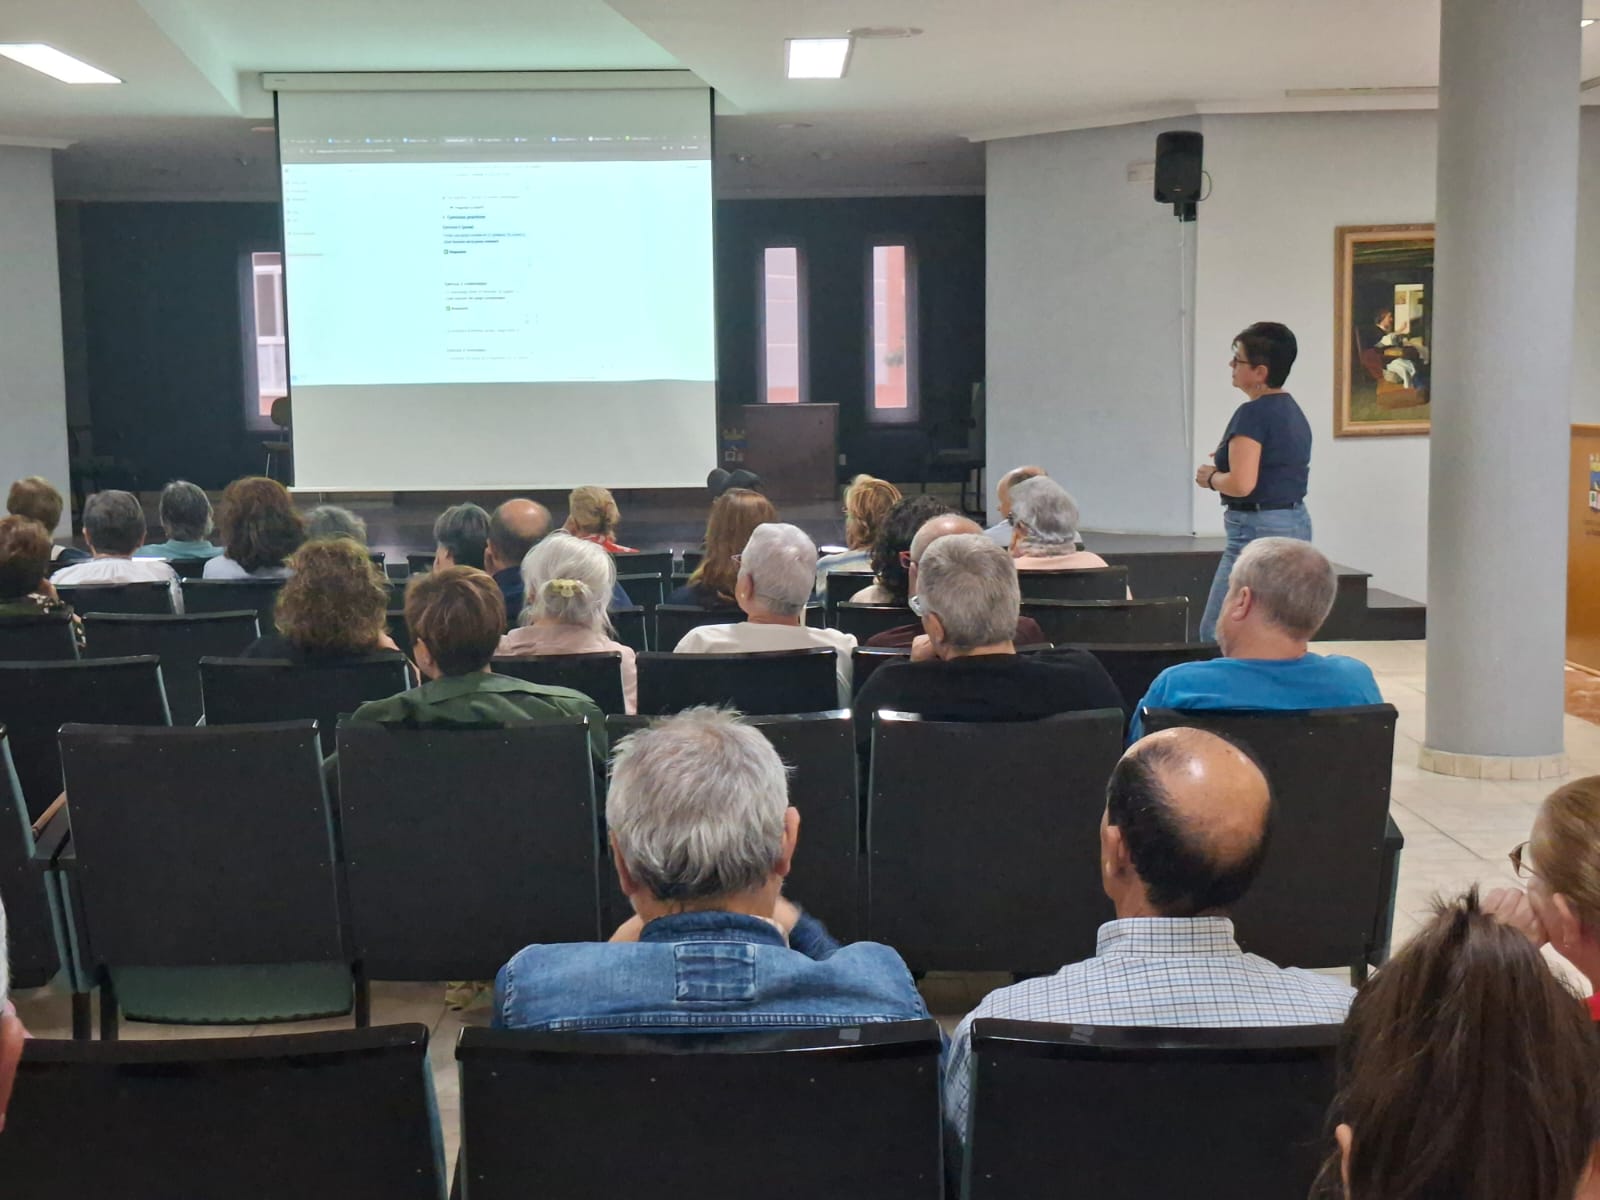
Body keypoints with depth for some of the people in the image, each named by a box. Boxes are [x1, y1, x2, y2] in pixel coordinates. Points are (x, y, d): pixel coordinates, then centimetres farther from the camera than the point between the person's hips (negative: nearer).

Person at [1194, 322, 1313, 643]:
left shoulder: (1253, 414, -16)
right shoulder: (1294, 411, 13)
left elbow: (1242, 484, -24)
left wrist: (1211, 478, -5)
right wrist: (1226, 465, 15)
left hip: (1259, 530, -10)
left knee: (1217, 633, -6)